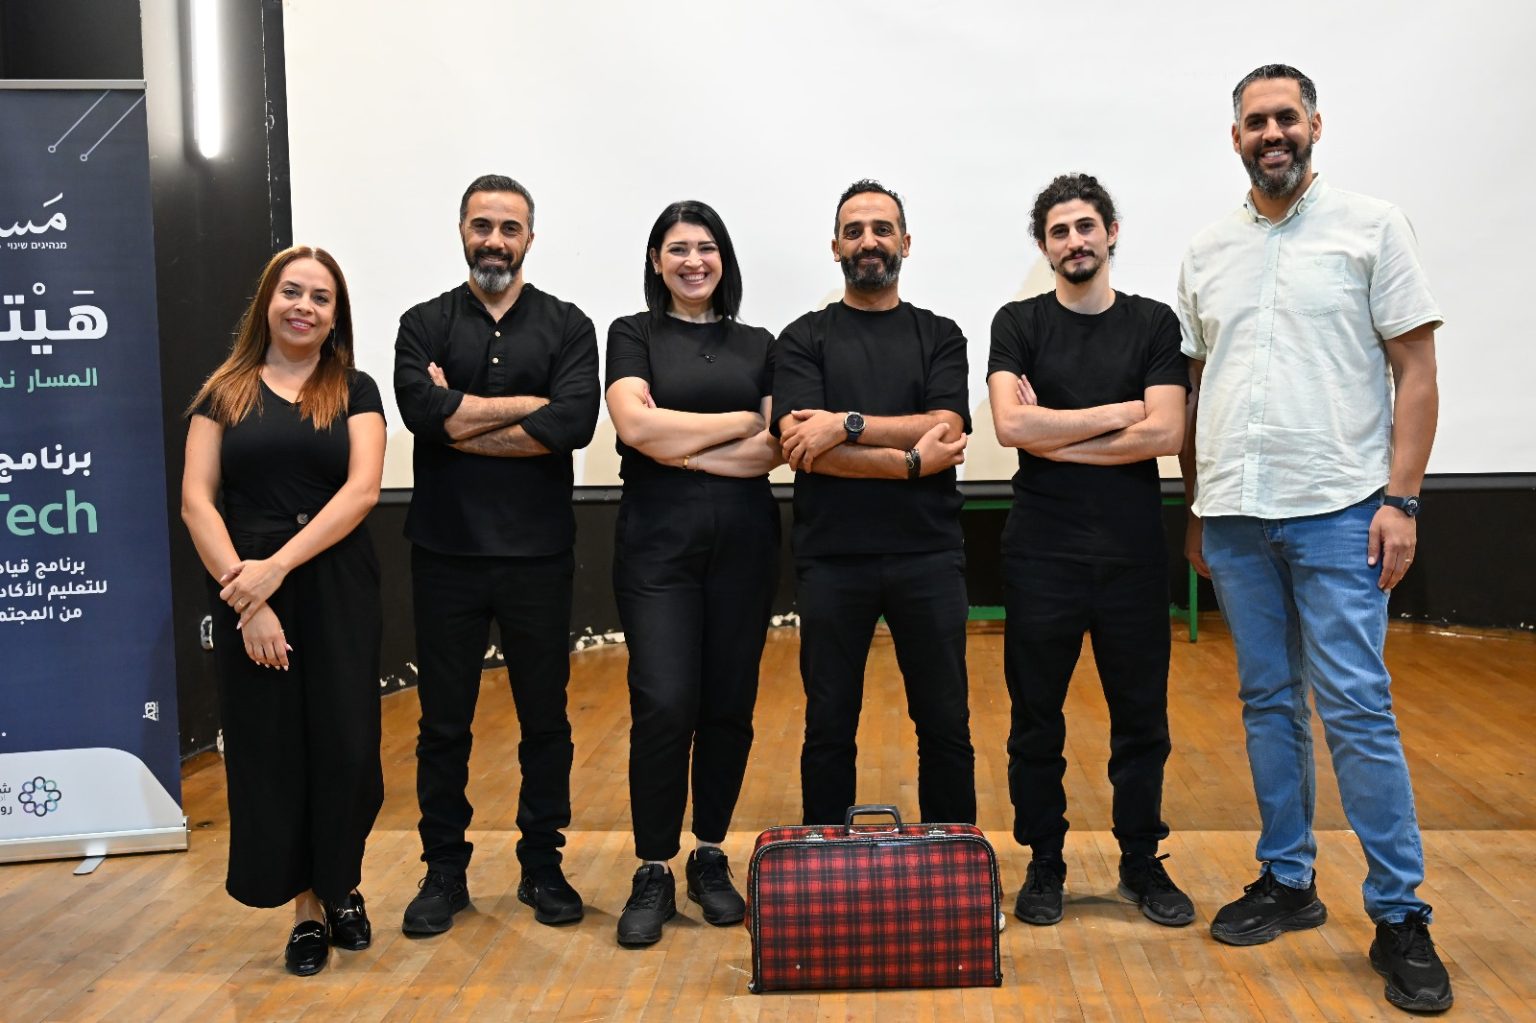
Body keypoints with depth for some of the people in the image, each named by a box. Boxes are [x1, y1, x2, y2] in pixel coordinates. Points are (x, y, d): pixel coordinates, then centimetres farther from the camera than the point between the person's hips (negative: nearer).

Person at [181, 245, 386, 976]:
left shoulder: (354, 390, 4)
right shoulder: (223, 393, 6)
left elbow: (362, 490, -8)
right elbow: (196, 501, -2)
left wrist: (277, 567, -17)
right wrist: (243, 591, -14)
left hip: (337, 589, -1)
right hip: (248, 597, 1)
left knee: (344, 744, 2)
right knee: (269, 748, 5)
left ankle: (343, 888, 26)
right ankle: (306, 910, 21)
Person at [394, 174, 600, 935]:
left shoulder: (566, 326, 3)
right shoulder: (424, 324, 5)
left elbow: (575, 422, -15)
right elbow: (422, 410, -15)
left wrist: (461, 419, -12)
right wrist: (531, 404, -12)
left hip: (537, 553, 0)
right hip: (446, 553, 1)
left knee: (544, 718, 10)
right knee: (443, 722, 10)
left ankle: (542, 866, 26)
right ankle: (444, 871, 25)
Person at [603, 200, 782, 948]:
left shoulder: (756, 344, 12)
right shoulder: (632, 335, 6)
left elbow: (774, 448, 0)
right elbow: (636, 425, -12)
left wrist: (681, 449, -8)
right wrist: (742, 421, -5)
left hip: (743, 540, 3)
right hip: (657, 541, -2)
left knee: (729, 705, 7)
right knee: (663, 705, -8)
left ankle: (711, 857, 22)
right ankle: (653, 873, 5)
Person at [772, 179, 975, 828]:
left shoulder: (940, 336, 10)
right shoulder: (804, 340, 6)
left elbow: (946, 432, -6)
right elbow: (799, 447, -9)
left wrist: (848, 424, -15)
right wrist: (909, 460, -13)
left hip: (927, 554, 1)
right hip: (832, 556, -1)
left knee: (945, 725, 9)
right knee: (829, 728, 8)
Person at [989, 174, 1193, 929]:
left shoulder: (1154, 325, 5)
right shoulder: (1019, 324, 3)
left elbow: (1165, 434, -8)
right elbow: (1011, 425, -13)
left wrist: (1054, 435, -9)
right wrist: (1118, 413, -8)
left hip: (1133, 552, 1)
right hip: (1042, 552, -1)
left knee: (1141, 717, 10)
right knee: (1036, 718, 7)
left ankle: (1142, 864, 26)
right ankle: (1044, 865, 22)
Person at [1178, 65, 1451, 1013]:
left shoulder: (1372, 226, 0)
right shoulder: (1207, 251, 12)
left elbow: (1416, 372, -3)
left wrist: (1401, 500, -10)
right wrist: (1195, 504, 11)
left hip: (1336, 510, -4)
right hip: (1234, 516, 4)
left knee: (1357, 710, -5)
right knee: (1269, 704, 12)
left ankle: (1401, 917, 7)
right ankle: (1288, 881, 24)